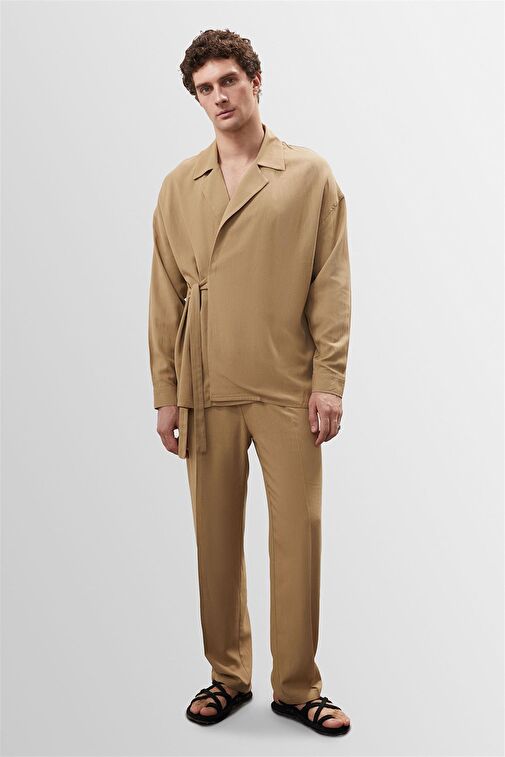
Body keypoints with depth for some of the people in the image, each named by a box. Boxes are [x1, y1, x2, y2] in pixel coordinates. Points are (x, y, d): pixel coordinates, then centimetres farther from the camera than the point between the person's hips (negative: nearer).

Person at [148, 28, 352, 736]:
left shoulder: (312, 176, 5)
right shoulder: (179, 187, 11)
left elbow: (332, 285, 1)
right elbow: (165, 296, 10)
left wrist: (329, 379, -6)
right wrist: (165, 393, 5)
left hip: (288, 389, -2)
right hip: (206, 391, 2)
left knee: (299, 533, 0)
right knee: (216, 537, 8)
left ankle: (297, 685, 16)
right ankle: (228, 675, 25)